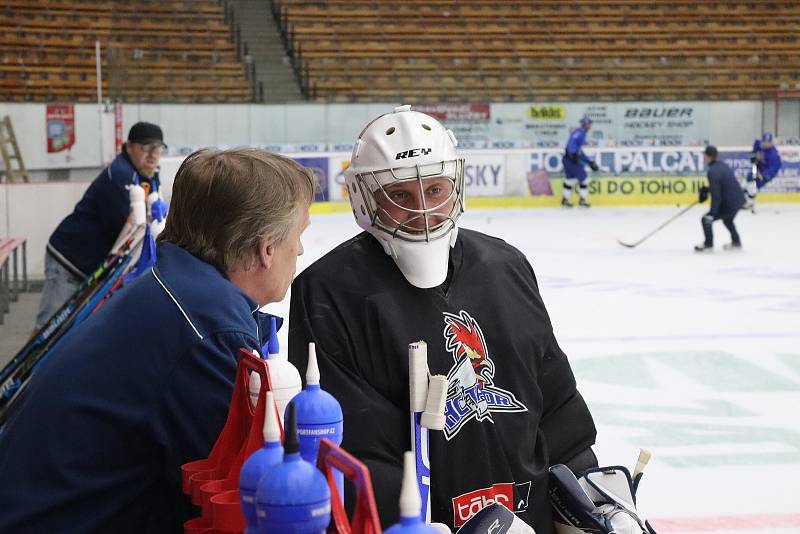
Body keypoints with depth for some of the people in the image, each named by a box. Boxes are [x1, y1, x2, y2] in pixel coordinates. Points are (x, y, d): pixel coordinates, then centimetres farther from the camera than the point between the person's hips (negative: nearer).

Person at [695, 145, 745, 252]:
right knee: (727, 220, 35)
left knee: (706, 220, 2)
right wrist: (706, 189, 21)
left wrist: (711, 213, -24)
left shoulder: (712, 171, -22)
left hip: (730, 203, -9)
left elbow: (716, 196, -25)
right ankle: (736, 242, 46)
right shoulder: (722, 164, 6)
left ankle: (708, 244, 16)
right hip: (739, 198, 9)